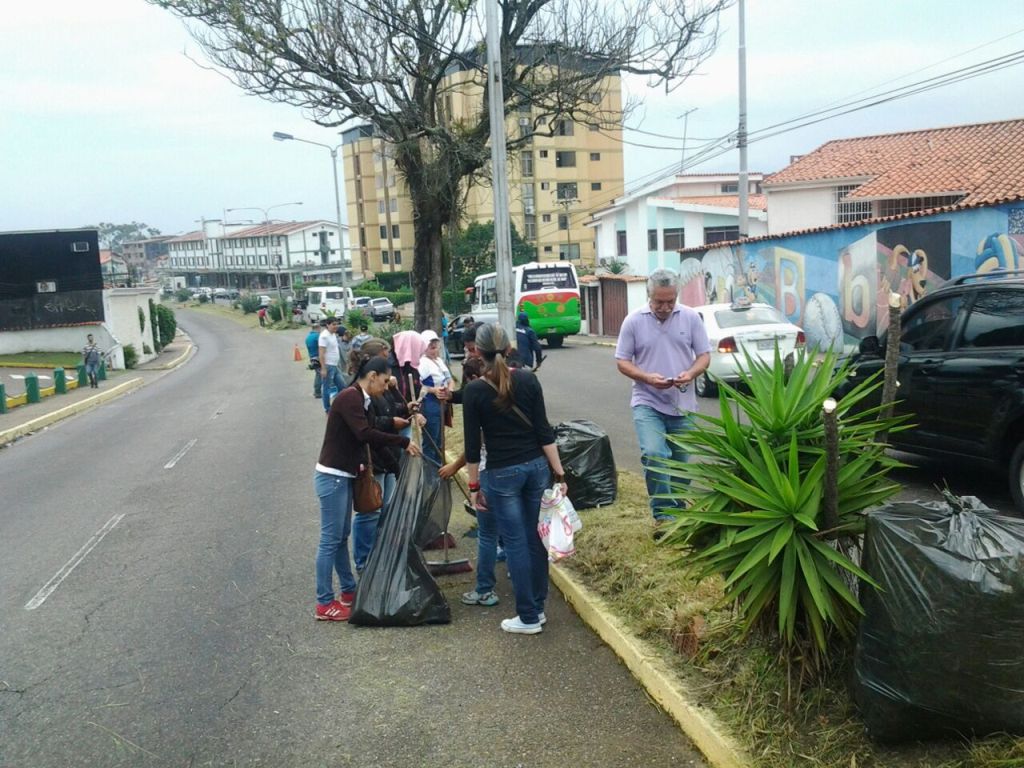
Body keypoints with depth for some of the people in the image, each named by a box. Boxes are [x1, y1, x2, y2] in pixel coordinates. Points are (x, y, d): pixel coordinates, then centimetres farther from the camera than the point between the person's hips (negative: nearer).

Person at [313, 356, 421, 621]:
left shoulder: (358, 399, 13)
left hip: (342, 476, 10)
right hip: (331, 476, -10)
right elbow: (365, 434, -27)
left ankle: (349, 590, 27)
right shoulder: (350, 397, -17)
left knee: (342, 536, 17)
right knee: (330, 539, -4)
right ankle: (324, 604, 3)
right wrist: (404, 442, -22)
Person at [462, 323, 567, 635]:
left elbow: (473, 443, -7)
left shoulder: (474, 391, -10)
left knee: (516, 543, 4)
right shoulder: (528, 379, -3)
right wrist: (558, 472, 2)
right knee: (536, 539, 13)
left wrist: (474, 485, 3)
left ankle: (529, 618, 11)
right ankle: (537, 607, 24)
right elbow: (544, 430, -3)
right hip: (536, 466, 4)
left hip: (502, 474, -3)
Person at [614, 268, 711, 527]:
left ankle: (676, 512, 30)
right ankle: (664, 515, -12)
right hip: (647, 403, -2)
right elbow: (622, 362, -2)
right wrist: (647, 377, -19)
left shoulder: (691, 317, 0)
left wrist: (691, 373, -18)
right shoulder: (634, 320, -4)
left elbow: (704, 355, 3)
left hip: (683, 404, 2)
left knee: (680, 462, 12)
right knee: (654, 455, -22)